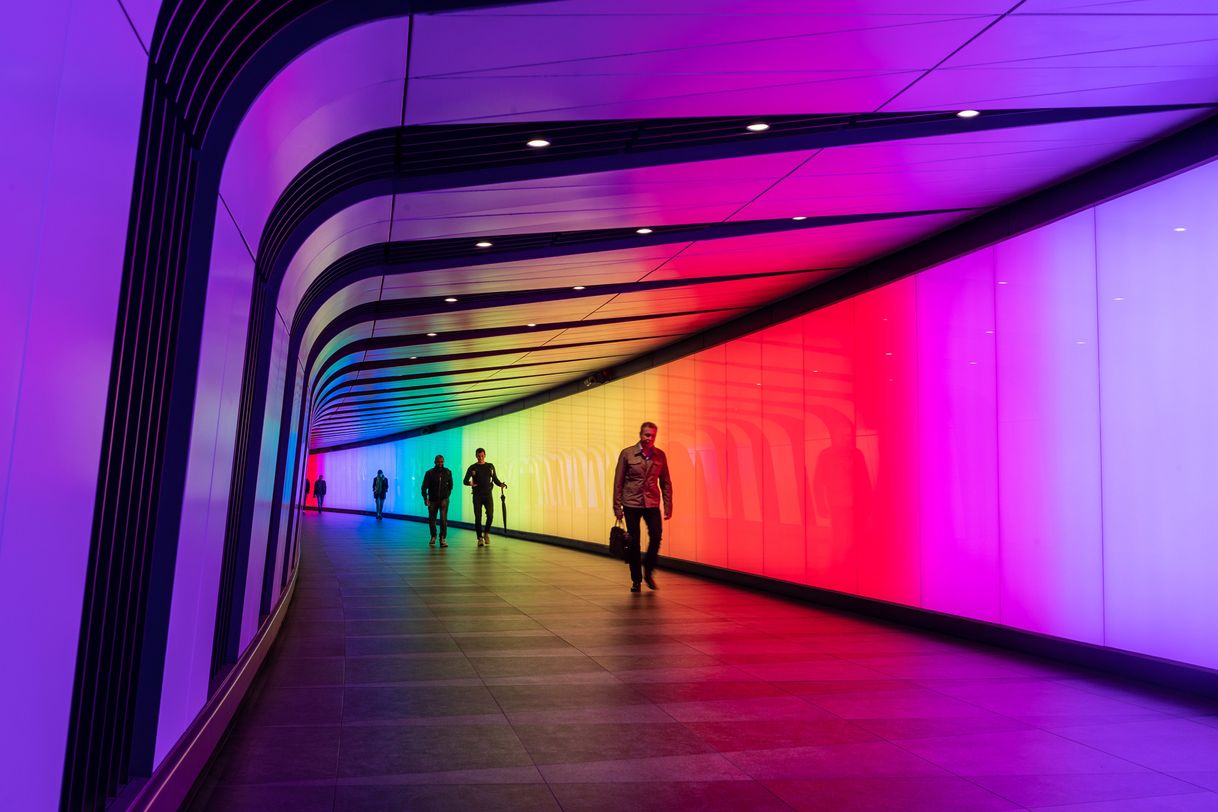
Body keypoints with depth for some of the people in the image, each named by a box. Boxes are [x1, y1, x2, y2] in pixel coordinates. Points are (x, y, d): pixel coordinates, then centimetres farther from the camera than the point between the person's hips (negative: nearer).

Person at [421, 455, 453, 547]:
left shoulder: (448, 472, 2)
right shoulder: (429, 473, -5)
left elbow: (450, 485, 12)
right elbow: (424, 487, -7)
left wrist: (447, 495, 6)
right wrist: (425, 498, -16)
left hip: (443, 499, 0)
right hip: (432, 500, 0)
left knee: (443, 518, -15)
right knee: (431, 519, 6)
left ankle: (443, 538, -12)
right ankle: (433, 537, 27)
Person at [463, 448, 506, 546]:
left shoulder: (490, 466, 11)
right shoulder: (472, 468, 4)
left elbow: (495, 479, 17)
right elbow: (465, 480, -2)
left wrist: (501, 484, -4)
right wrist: (469, 482, -25)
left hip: (488, 494, 1)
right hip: (477, 495, -1)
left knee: (490, 515, -11)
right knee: (478, 517, -4)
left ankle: (486, 533, 14)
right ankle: (480, 538, 6)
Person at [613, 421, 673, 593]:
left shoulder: (660, 455, 4)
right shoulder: (627, 454, -2)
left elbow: (665, 482, 8)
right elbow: (618, 481, 0)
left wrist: (668, 506, 3)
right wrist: (617, 507, -4)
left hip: (652, 503, 1)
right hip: (631, 503, -1)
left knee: (656, 536, -12)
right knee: (633, 542, 1)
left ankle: (648, 572, 11)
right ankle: (636, 579, 15)